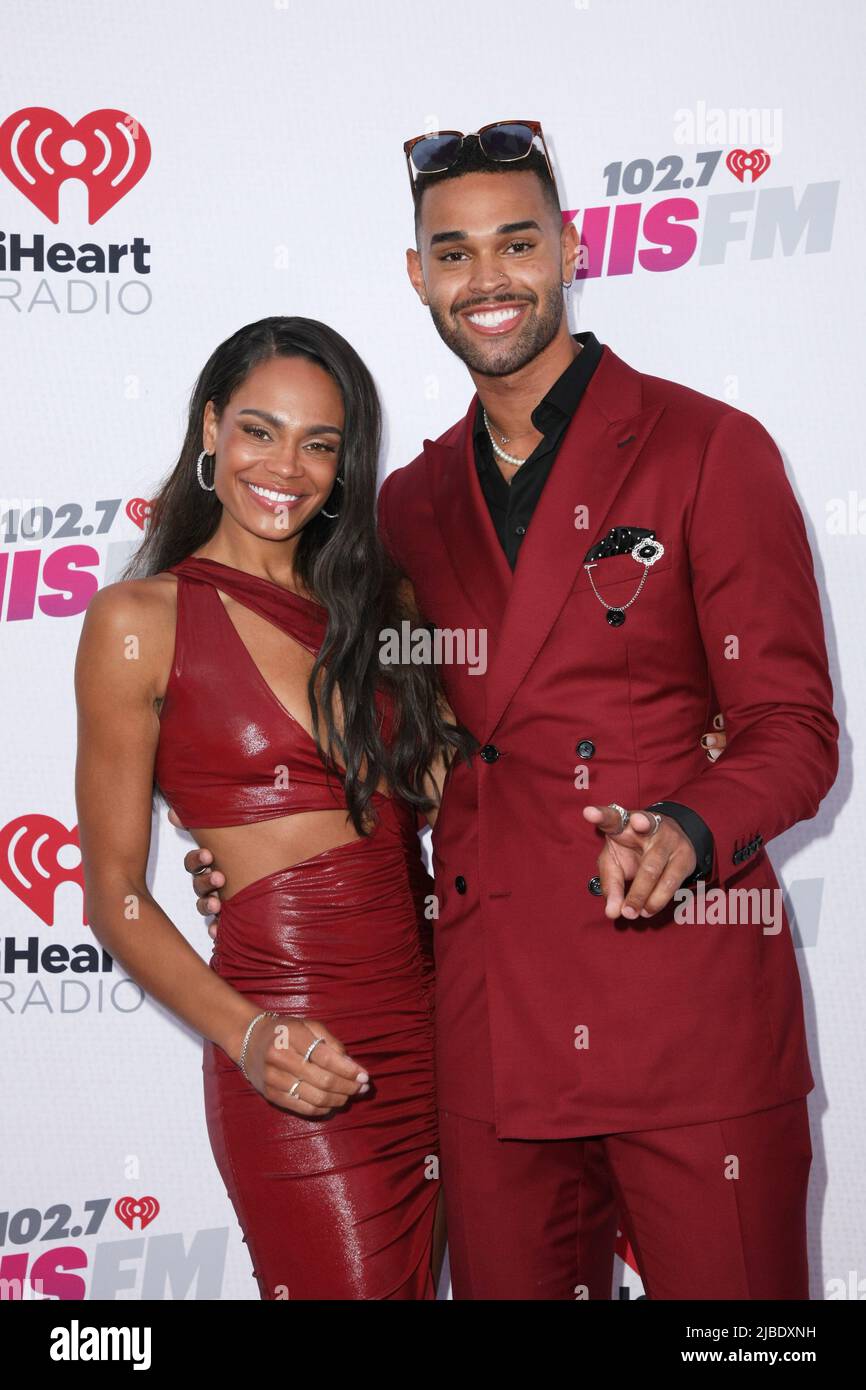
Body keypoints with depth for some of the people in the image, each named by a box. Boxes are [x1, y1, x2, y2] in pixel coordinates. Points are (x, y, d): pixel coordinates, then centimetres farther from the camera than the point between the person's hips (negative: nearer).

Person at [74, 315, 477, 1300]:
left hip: (424, 1016, 5)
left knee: (416, 1281, 15)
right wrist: (245, 1034, -18)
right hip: (296, 1058, -5)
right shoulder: (142, 619, -4)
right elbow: (115, 897, -4)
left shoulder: (380, 597, 10)